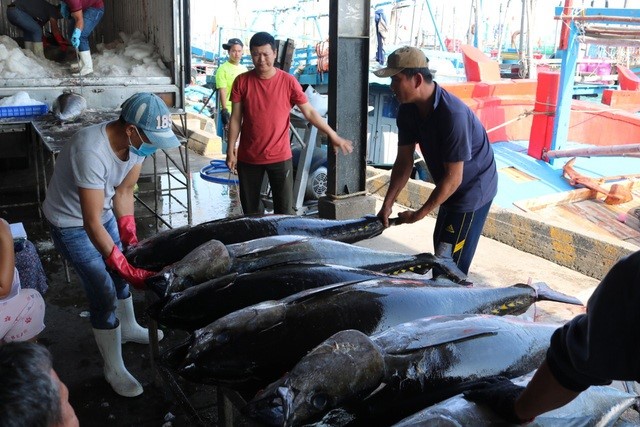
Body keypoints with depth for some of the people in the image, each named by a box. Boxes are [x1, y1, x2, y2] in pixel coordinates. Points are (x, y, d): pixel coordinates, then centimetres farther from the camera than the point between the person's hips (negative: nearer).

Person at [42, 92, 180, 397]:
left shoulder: (137, 142, -17)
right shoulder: (91, 152, -40)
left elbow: (124, 191, -5)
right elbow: (92, 223, -37)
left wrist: (130, 239, -11)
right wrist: (125, 267, -35)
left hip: (103, 212, 7)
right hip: (72, 224, -7)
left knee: (122, 272, 20)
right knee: (104, 294, -6)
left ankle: (128, 328, 47)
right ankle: (113, 369, 12)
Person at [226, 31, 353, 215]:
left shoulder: (288, 81, -6)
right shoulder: (242, 81, -2)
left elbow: (309, 112, 0)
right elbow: (235, 118, 2)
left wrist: (333, 136, -1)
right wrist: (231, 150, 0)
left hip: (280, 157, -1)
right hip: (248, 157, 2)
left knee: (284, 210, 4)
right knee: (250, 209, 12)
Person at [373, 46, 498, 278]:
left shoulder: (453, 115, -34)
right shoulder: (408, 110, -9)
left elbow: (453, 178, -29)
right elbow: (404, 161, -5)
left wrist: (419, 214, -23)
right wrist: (387, 204, -11)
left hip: (473, 189, -9)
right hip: (451, 188, 9)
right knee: (441, 244, 22)